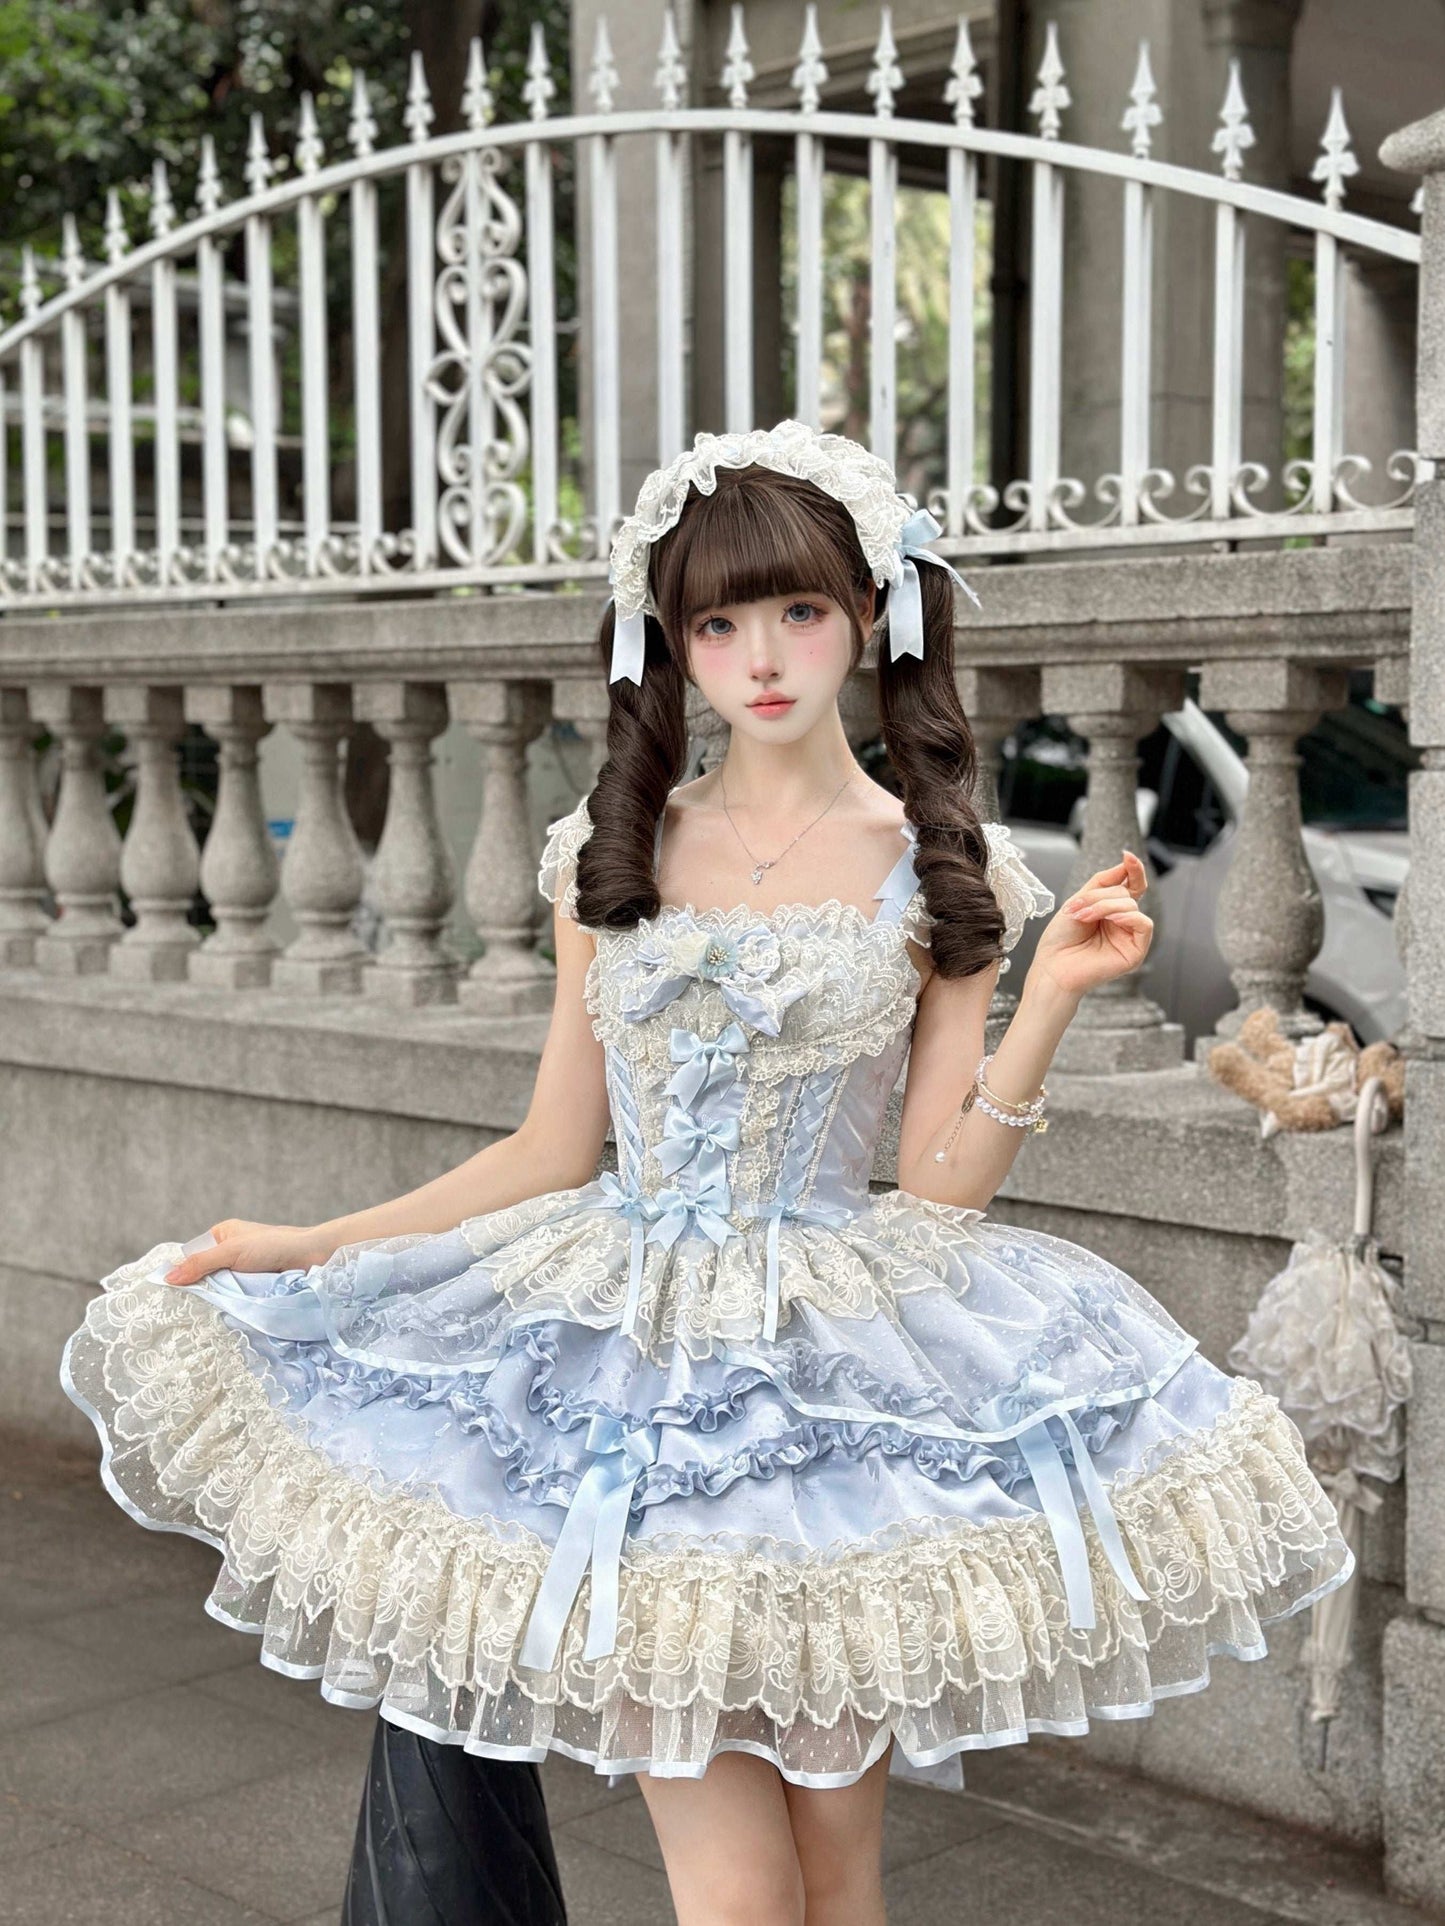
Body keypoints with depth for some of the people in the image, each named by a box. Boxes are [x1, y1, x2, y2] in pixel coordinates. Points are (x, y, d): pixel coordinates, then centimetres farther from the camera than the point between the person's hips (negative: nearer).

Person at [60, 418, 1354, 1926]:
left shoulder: (939, 872, 3)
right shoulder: (614, 855, 7)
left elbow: (942, 1187, -1)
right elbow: (552, 1153, 9)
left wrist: (1051, 995, -12)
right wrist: (308, 1247, 7)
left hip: (845, 1369, -1)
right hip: (635, 1353, 1)